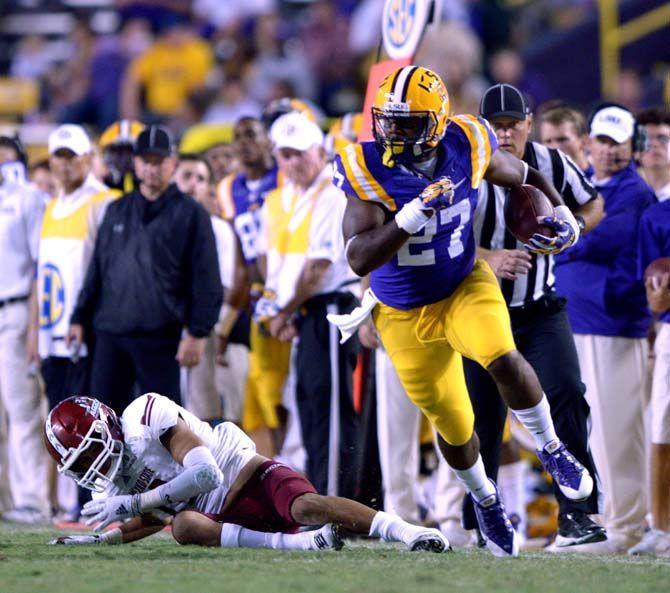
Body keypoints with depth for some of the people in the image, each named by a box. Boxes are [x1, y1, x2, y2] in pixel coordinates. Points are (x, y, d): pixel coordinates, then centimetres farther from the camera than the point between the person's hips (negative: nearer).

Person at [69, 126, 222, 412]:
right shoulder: (117, 211, 15)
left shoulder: (190, 214, 0)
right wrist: (80, 318, 12)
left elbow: (206, 280, -4)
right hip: (110, 333, 4)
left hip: (160, 338, -4)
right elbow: (96, 270, 18)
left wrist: (197, 333, -11)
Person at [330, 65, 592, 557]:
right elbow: (359, 259, -32)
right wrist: (414, 213, -43)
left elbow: (522, 175, 9)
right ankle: (485, 499, 41)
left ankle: (551, 448, -6)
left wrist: (562, 214, -1)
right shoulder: (368, 172, -23)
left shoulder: (467, 149, -15)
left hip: (464, 287, 0)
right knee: (453, 425, 10)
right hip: (405, 314, 0)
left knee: (502, 358, -31)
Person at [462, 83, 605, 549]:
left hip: (541, 312, 1)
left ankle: (575, 515, -17)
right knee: (484, 421, 3)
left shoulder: (552, 165, -4)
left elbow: (593, 204, 13)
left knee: (567, 396, -17)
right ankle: (482, 523, 18)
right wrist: (486, 258, -33)